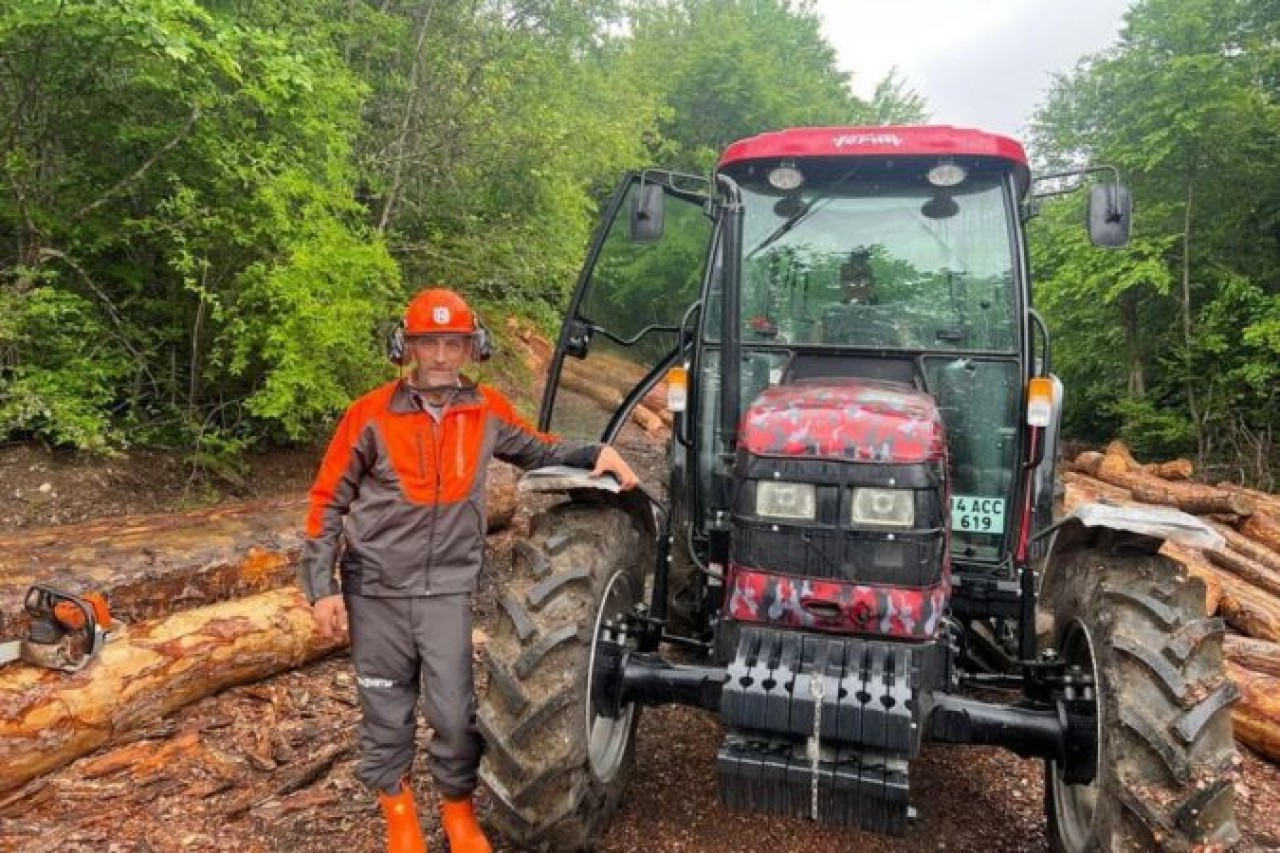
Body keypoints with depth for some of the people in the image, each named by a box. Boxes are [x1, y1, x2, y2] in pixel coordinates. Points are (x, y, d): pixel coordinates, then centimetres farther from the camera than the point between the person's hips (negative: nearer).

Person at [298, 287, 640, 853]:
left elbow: (536, 450, 16)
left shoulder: (487, 410, 0)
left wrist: (595, 453, -1)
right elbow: (328, 502, -2)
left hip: (449, 589, 1)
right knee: (386, 710, 13)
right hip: (376, 589, -1)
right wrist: (321, 587, -6)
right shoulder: (371, 414, -7)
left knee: (455, 712, 3)